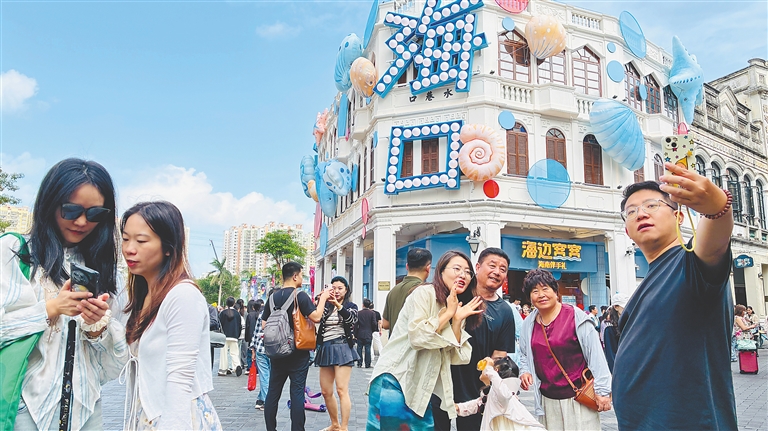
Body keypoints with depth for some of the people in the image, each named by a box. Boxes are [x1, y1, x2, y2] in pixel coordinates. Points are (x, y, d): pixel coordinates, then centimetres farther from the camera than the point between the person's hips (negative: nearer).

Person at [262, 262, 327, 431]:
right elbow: (316, 317, -16)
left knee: (273, 391, 10)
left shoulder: (273, 297, 6)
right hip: (297, 352, -5)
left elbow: (264, 324, 9)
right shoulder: (300, 295, -11)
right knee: (297, 392, -1)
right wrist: (323, 297, -4)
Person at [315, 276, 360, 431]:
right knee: (326, 392, 10)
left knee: (341, 390, -12)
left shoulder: (351, 306, 4)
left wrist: (338, 304, -34)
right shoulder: (326, 306, 13)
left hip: (342, 348, -5)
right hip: (325, 349, 5)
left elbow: (351, 319, -17)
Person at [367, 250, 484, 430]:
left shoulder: (457, 309, 10)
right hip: (394, 380, -7)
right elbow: (417, 337, -22)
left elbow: (455, 357, 3)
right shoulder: (425, 293, -11)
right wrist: (448, 313, -14)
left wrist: (457, 319, -7)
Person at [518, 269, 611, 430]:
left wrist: (602, 390, -9)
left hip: (578, 399, -4)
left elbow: (595, 355, -9)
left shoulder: (576, 317, -10)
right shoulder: (528, 323, 5)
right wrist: (525, 371, 1)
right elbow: (524, 355, 20)